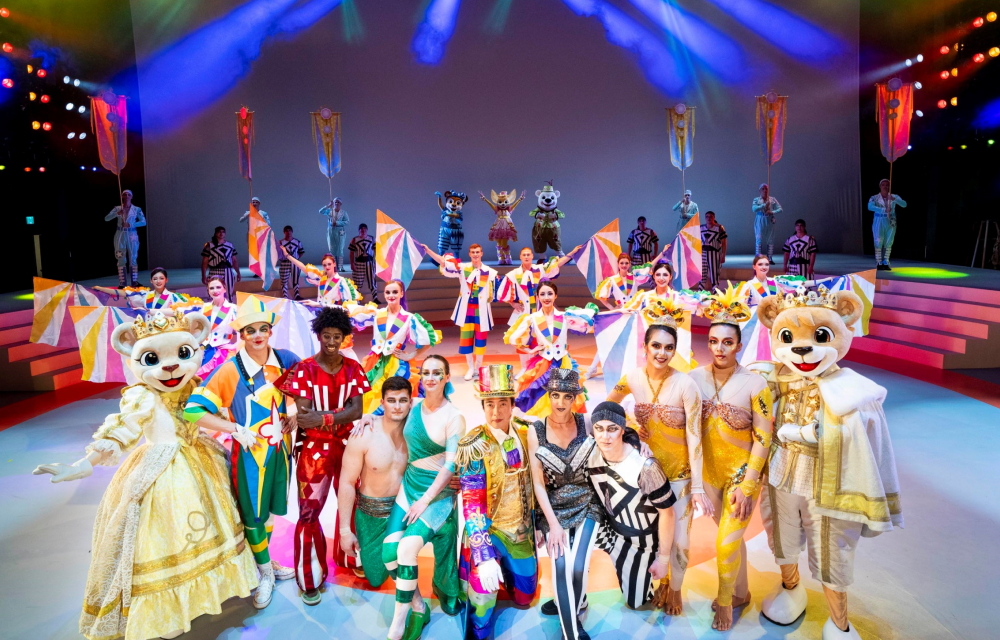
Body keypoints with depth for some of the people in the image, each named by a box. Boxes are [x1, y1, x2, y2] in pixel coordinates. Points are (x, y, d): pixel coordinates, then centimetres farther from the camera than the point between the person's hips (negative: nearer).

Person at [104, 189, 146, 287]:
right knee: (121, 260, 0)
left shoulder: (136, 209, 5)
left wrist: (130, 225, -15)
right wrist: (117, 213, -18)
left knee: (133, 259, 0)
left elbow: (143, 222, -2)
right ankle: (122, 283, 1)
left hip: (132, 235, -1)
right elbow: (106, 218, -3)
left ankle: (134, 282, 3)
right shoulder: (117, 208, 7)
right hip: (120, 235, 1)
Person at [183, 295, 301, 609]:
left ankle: (266, 561, 42)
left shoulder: (285, 360, -8)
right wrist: (235, 428, -22)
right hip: (250, 451, -3)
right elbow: (193, 410, -21)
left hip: (280, 447, 4)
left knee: (271, 508, 19)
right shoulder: (230, 370, -19)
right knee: (253, 515, 10)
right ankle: (265, 573, 31)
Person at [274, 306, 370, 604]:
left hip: (347, 446, 3)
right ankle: (310, 579, 19)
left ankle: (348, 558, 39)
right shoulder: (304, 369, -9)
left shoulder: (353, 368, 0)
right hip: (314, 449, -3)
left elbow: (356, 411, -10)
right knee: (309, 512, 2)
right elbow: (303, 417, -15)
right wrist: (341, 413, -20)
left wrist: (323, 418, -22)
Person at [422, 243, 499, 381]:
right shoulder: (462, 268, -1)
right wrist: (428, 250, -17)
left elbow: (494, 293, 4)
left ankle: (478, 367, 24)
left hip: (482, 310, 0)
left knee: (480, 338, 6)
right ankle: (470, 368, 19)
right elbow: (443, 262, -9)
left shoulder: (490, 272, -1)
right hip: (466, 309, 1)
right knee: (466, 338, 4)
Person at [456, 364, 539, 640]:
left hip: (522, 533, 5)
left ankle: (504, 572, 47)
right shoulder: (473, 446, -20)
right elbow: (472, 505, -22)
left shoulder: (525, 437, -4)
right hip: (488, 533, -5)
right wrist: (484, 556, -27)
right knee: (482, 602, -5)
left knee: (524, 597, 18)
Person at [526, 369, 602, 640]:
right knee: (561, 566, -18)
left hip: (587, 506, 0)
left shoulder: (586, 423, -6)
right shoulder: (535, 431, -7)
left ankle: (569, 605, 19)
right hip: (553, 509, 0)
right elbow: (538, 483, -7)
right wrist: (553, 524, -11)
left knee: (578, 567, -16)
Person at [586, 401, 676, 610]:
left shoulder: (645, 467, -34)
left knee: (635, 602, 7)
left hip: (640, 538, -4)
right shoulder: (590, 452, -22)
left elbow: (666, 512, -22)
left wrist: (663, 559, -15)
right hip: (607, 526, 4)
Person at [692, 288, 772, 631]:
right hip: (708, 471, 3)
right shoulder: (695, 378, -9)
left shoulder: (755, 385, -18)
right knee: (731, 536, 20)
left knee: (727, 542, 0)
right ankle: (741, 592, 44)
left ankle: (724, 602, 28)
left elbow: (763, 440, -14)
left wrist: (746, 486, -16)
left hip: (743, 473, -3)